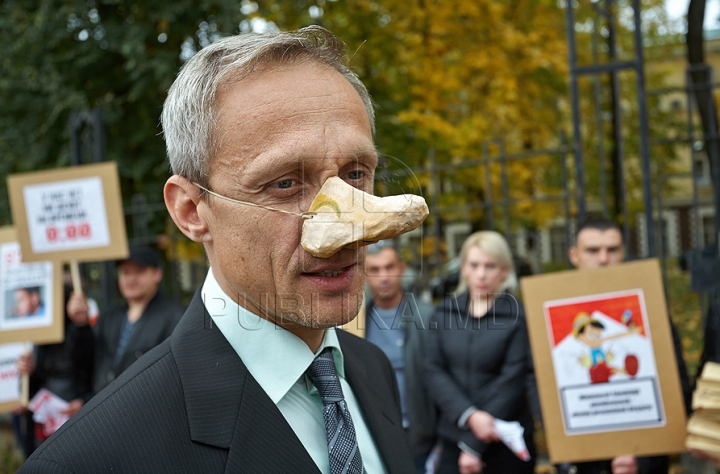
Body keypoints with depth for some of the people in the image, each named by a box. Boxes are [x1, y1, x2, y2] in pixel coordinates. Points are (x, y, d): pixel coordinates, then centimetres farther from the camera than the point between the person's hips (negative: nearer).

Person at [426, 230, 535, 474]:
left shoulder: (517, 316, -5)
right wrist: (469, 415, -16)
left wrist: (475, 446, -10)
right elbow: (435, 372, 0)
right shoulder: (444, 312, 6)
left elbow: (511, 383, -9)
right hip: (454, 439, 3)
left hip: (506, 443, -2)